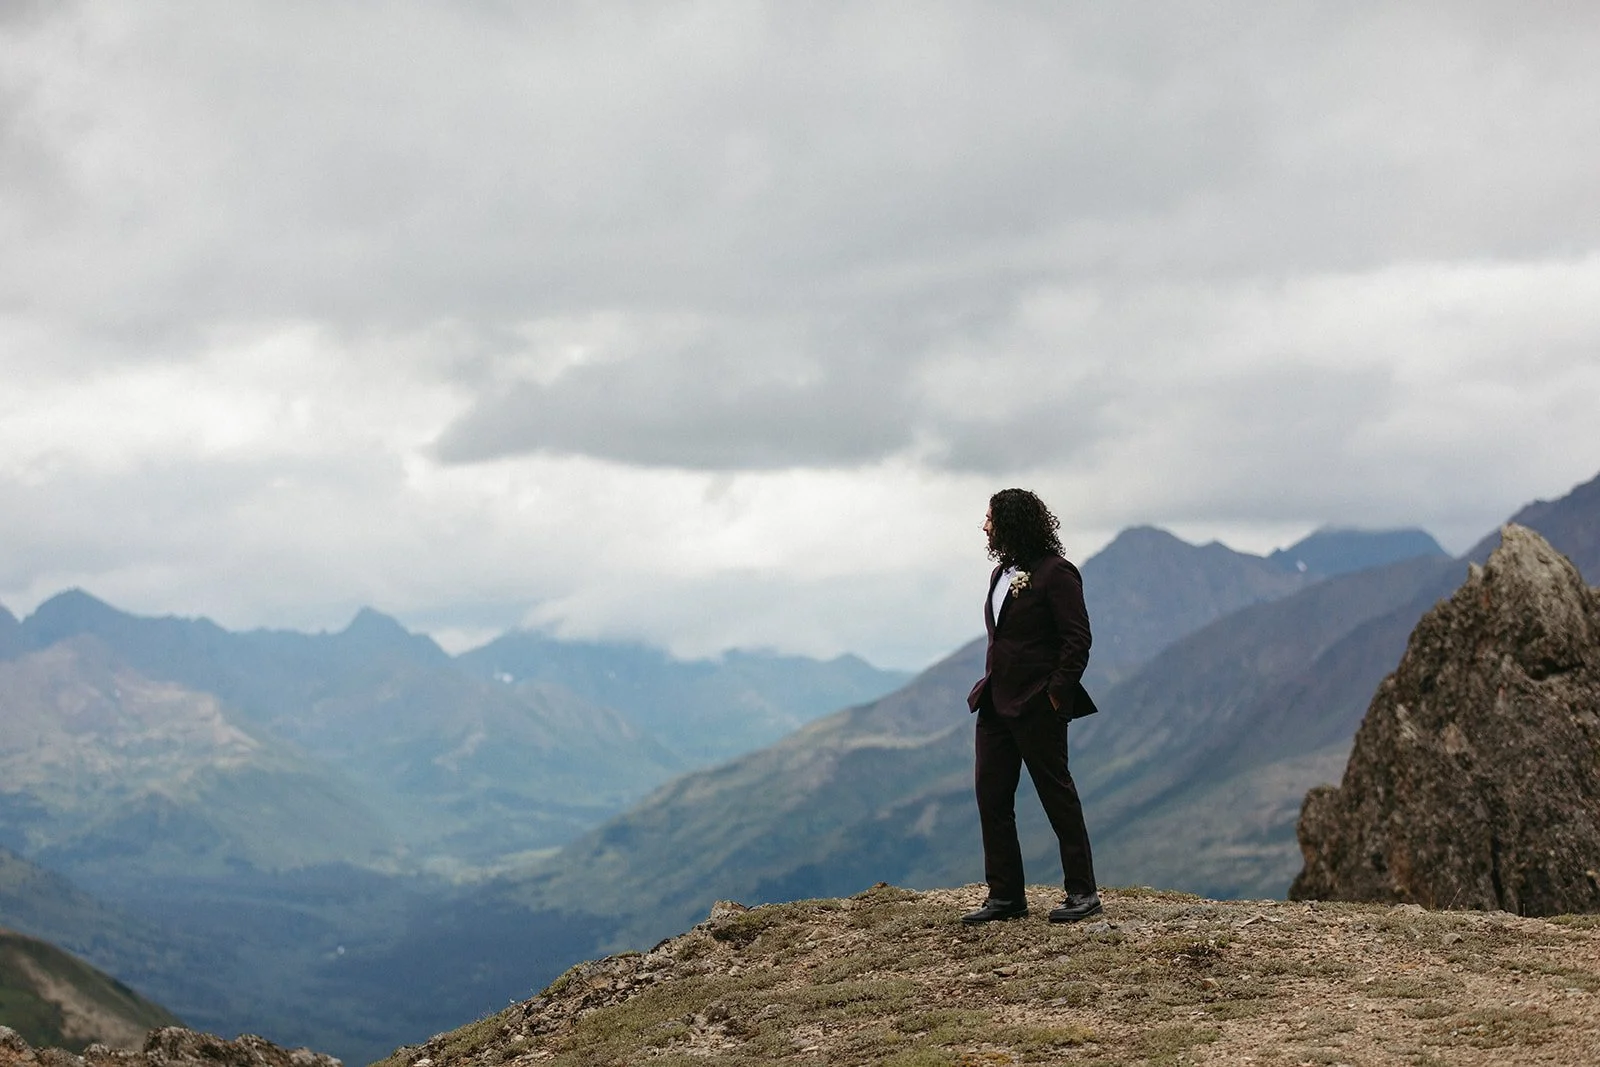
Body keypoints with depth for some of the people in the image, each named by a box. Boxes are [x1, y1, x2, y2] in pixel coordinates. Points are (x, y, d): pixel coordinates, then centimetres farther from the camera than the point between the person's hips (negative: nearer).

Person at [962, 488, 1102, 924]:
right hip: (997, 703, 9)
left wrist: (1056, 693, -17)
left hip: (1036, 705, -9)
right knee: (990, 795, 6)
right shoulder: (1002, 573, 14)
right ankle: (1005, 896, 13)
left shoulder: (1056, 574, -11)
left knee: (1057, 794, -1)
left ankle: (1083, 893, 9)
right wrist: (989, 685, 12)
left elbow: (1077, 640, -14)